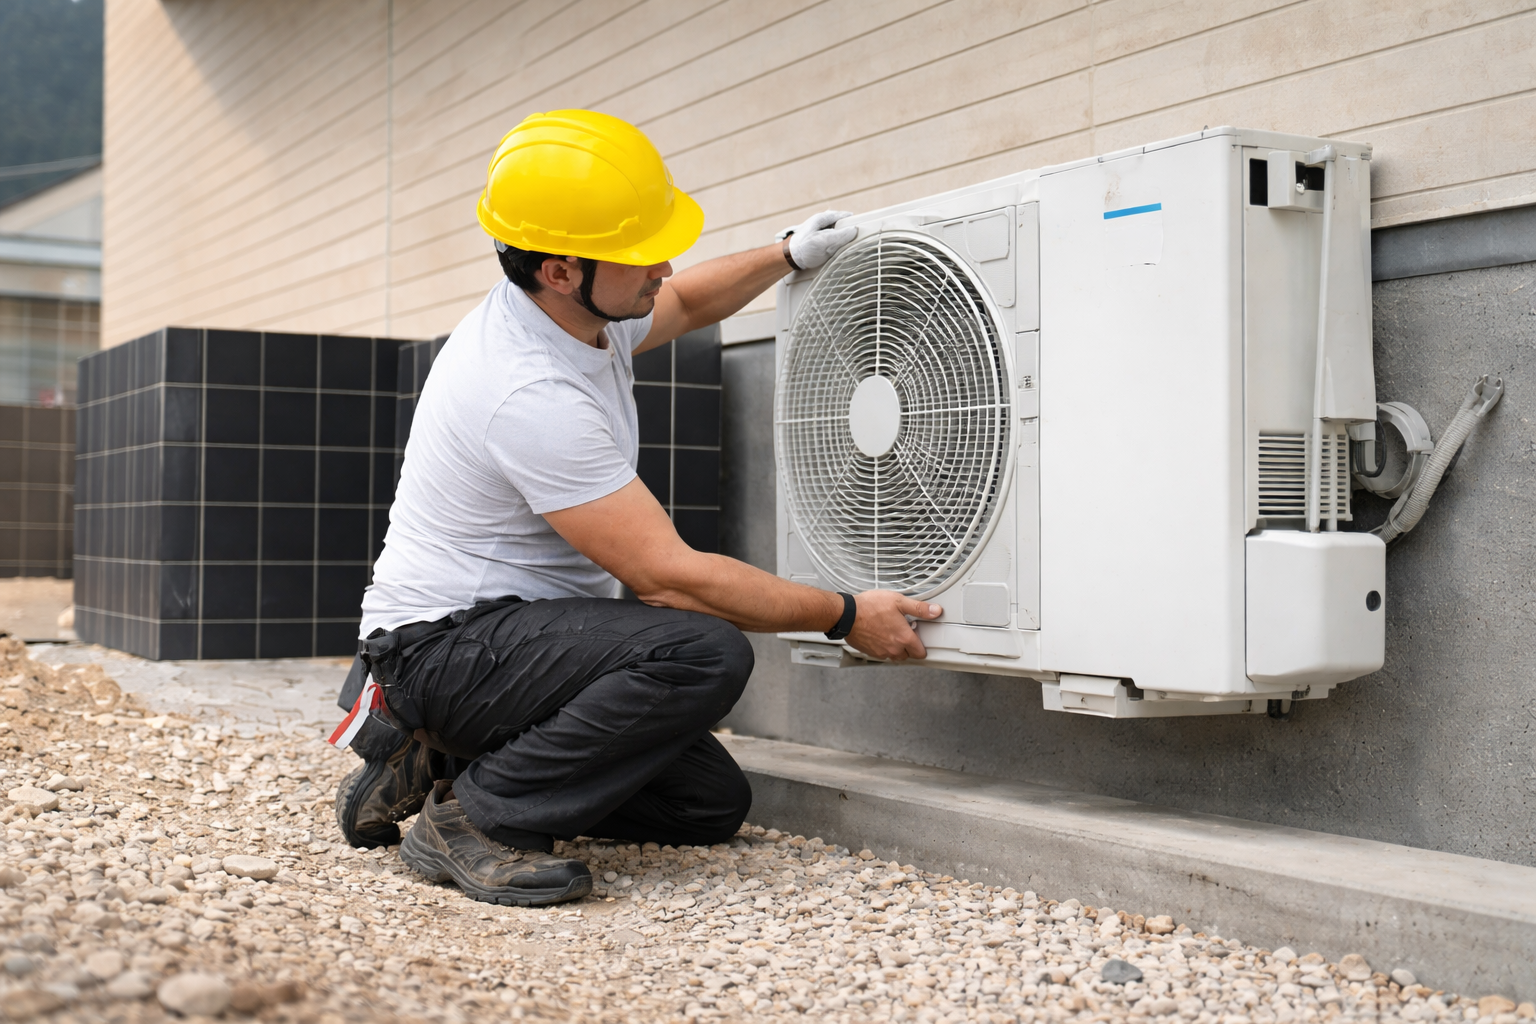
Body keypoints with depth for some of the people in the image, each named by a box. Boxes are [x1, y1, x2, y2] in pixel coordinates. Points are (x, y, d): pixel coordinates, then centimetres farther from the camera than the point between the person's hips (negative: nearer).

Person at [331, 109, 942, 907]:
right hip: (449, 642, -10)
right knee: (706, 653, -31)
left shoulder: (580, 310, 1)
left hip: (521, 628, 10)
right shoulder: (533, 394, -28)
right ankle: (475, 818, -15)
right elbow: (668, 575, -26)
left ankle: (438, 758, 12)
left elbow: (684, 303, 27)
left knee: (712, 805, 5)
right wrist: (846, 618, -18)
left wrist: (786, 256, 11)